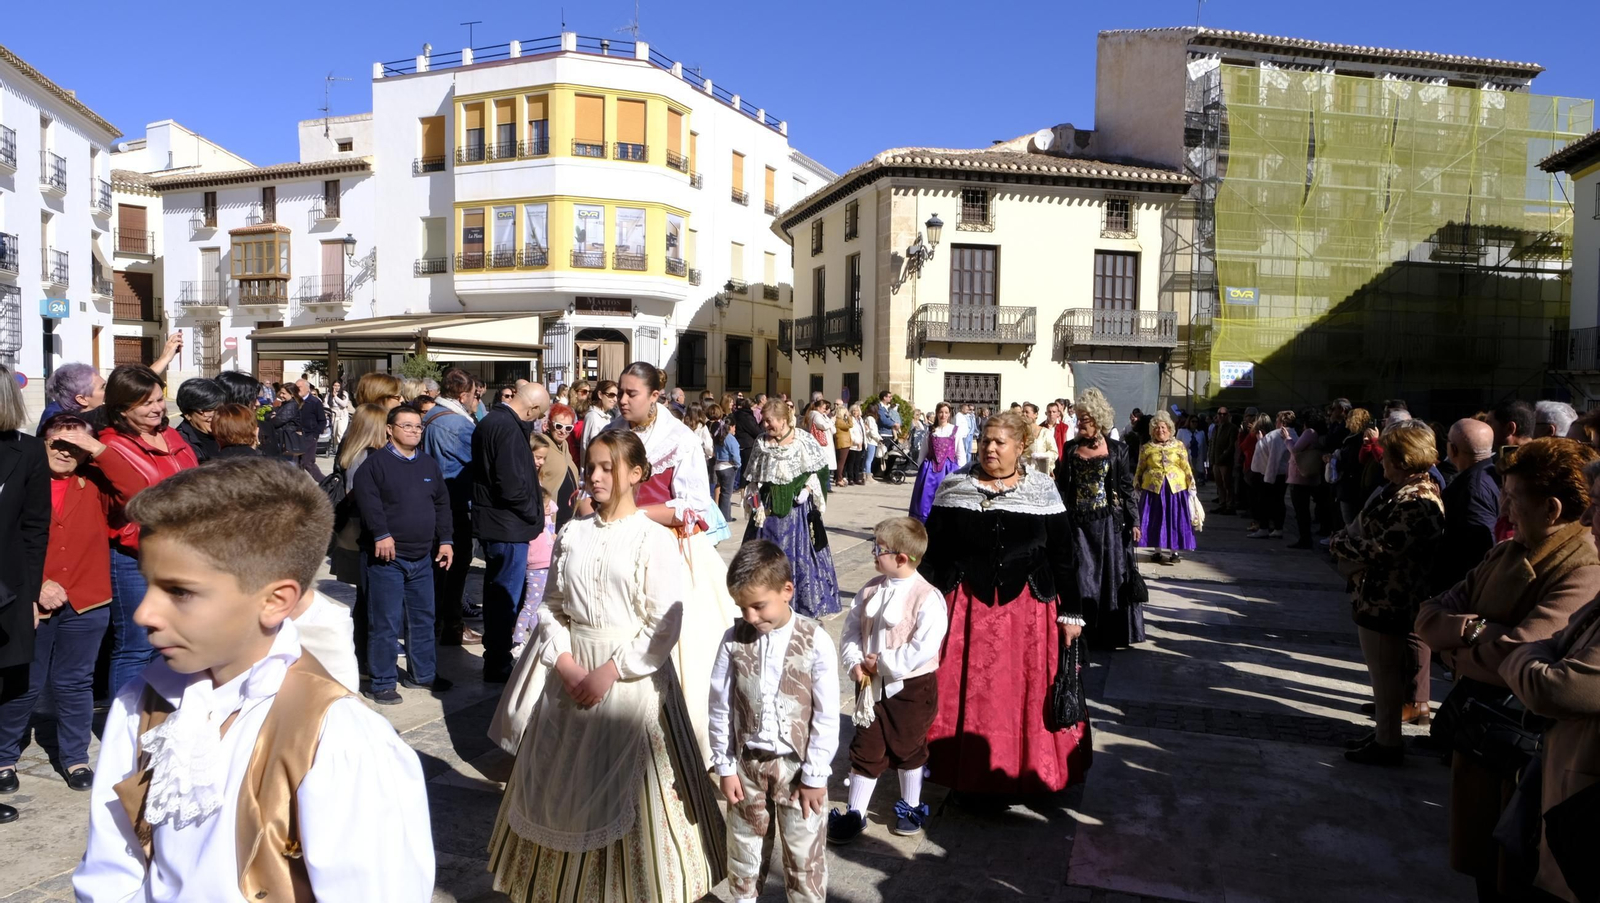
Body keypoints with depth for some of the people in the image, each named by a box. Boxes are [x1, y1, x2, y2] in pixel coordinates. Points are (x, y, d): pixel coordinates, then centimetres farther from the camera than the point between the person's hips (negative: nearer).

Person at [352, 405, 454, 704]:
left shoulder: (429, 465, 13)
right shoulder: (376, 463, -6)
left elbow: (442, 505, 16)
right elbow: (367, 500, -18)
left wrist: (444, 540, 9)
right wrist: (381, 535, -24)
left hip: (422, 557, 6)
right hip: (387, 556, -6)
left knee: (423, 617, 15)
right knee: (386, 622, -1)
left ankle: (422, 673, 29)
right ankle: (382, 683, 9)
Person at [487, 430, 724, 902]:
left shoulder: (655, 539, -10)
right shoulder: (572, 533, 4)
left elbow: (664, 625, -13)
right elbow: (552, 606, 6)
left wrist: (610, 670, -17)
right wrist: (565, 662, -8)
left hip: (631, 678, -4)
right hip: (569, 673, 5)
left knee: (626, 789, 4)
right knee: (566, 785, 15)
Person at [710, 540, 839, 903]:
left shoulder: (815, 642, -16)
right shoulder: (733, 640, -9)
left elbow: (827, 716, -11)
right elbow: (720, 708, -1)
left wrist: (814, 775, -8)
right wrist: (725, 767, 0)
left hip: (796, 765, -2)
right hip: (747, 763, 3)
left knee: (804, 853, 11)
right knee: (744, 848, 20)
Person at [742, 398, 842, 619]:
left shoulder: (803, 440, -6)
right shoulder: (763, 445, 4)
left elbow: (817, 469, -2)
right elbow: (755, 479, 9)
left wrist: (808, 488, -14)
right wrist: (756, 502, 1)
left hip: (797, 505, -3)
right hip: (770, 507, 3)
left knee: (801, 551, 2)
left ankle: (809, 601, 14)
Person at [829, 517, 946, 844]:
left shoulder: (927, 598, -21)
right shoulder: (871, 590, -2)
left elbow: (923, 649, -27)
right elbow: (851, 629, 5)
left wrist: (881, 663, -22)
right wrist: (854, 663, -11)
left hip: (911, 688, -4)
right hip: (871, 685, 5)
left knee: (908, 749, 15)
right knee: (865, 750, 11)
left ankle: (911, 808, 37)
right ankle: (854, 813, 24)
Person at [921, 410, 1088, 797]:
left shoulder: (1043, 491, 1)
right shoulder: (954, 488, 2)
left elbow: (1064, 557, 2)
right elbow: (932, 551, 3)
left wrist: (1071, 612, -1)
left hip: (1028, 609, 0)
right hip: (966, 607, 0)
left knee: (1026, 693, 7)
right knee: (965, 692, 6)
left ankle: (1028, 772, 25)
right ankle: (967, 771, 22)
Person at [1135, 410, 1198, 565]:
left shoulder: (1179, 446, 4)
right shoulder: (1146, 448, 4)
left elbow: (1186, 468, 4)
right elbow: (1140, 469, 8)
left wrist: (1191, 485, 0)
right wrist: (1136, 486, 5)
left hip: (1176, 488, 0)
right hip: (1153, 488, 0)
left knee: (1175, 520, 3)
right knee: (1156, 520, 5)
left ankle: (1173, 551, 11)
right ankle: (1158, 551, 14)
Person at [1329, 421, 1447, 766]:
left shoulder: (1414, 503, -25)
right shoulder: (1402, 489, 8)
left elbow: (1382, 547, -27)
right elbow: (1367, 527, 13)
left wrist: (1338, 544, -12)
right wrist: (1346, 542, -6)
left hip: (1386, 599, -11)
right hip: (1384, 594, 11)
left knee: (1385, 673, 3)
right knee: (1388, 671, 21)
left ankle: (1387, 743, 16)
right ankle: (1385, 731, 35)